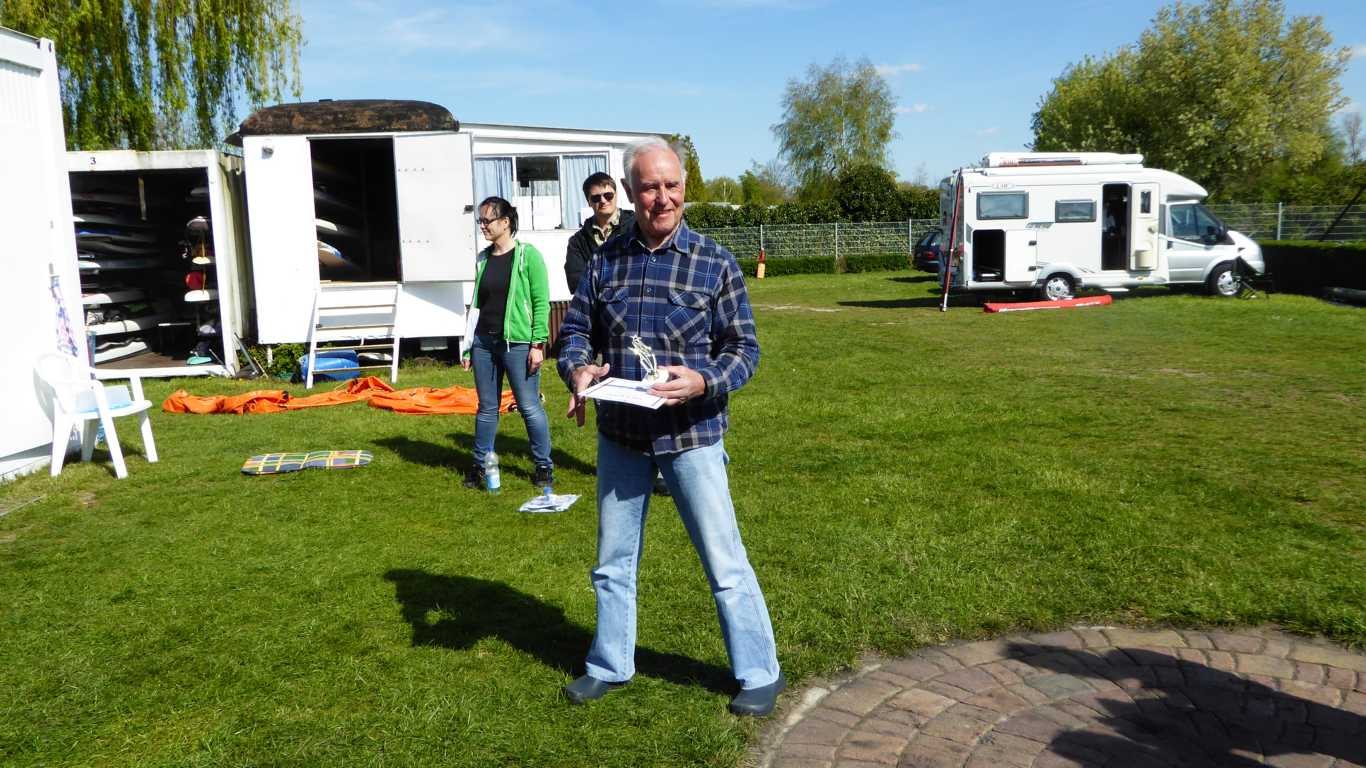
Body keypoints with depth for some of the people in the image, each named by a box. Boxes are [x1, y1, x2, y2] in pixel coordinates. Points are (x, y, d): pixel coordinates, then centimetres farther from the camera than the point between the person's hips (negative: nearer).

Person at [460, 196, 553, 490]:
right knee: (487, 408, 12)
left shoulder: (528, 255, -5)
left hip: (518, 343, -5)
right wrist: (467, 345, 13)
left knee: (530, 407, 0)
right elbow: (476, 303, 15)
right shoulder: (483, 258, 11)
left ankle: (544, 466, 13)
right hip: (484, 342, 5)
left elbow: (542, 302, -7)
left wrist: (538, 343, -12)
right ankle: (481, 465, 23)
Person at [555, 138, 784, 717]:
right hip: (619, 434, 4)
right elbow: (576, 329, 8)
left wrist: (702, 382, -24)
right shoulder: (605, 260, 2)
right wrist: (576, 370, -15)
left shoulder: (714, 262, -6)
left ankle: (759, 674, 22)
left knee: (724, 561, 4)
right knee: (613, 560, 17)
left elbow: (744, 348, -5)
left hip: (690, 434, -3)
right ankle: (609, 666, 36)